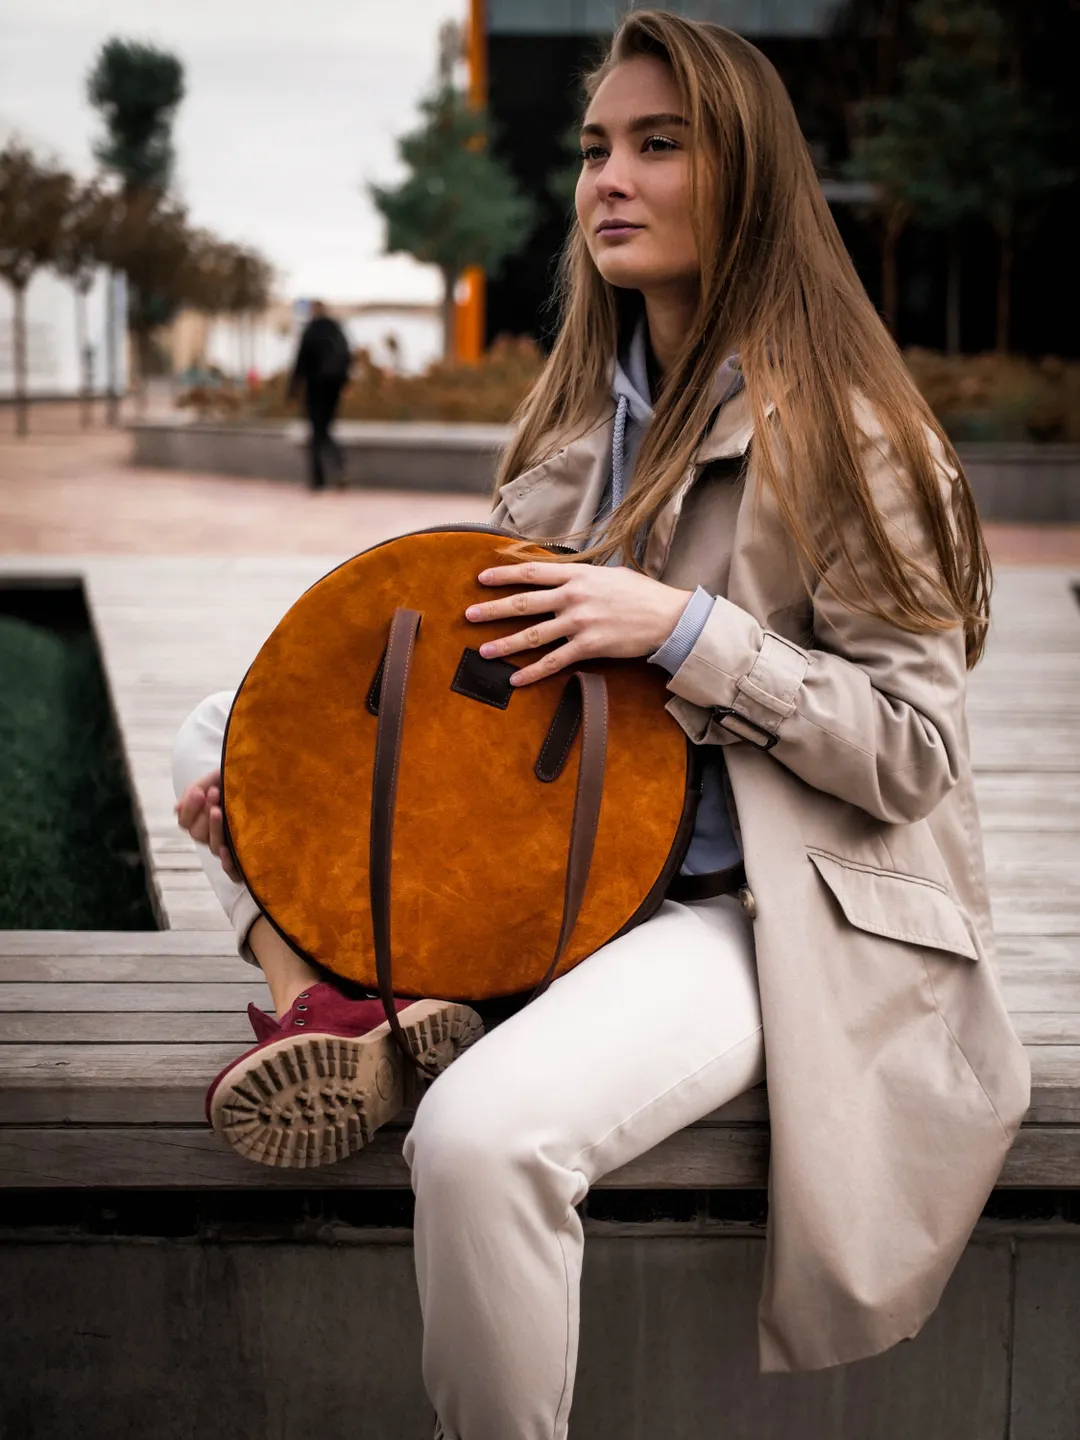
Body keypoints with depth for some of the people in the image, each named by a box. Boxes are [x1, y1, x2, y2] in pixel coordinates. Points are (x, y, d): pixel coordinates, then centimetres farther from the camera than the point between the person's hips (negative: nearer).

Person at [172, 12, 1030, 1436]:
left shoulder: (838, 434, -13)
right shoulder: (584, 411, 9)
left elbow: (914, 754, -15)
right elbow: (506, 659, 15)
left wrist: (681, 628, -23)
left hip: (755, 912, -8)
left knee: (484, 1133, -35)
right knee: (224, 731, 11)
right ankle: (319, 995, -14)